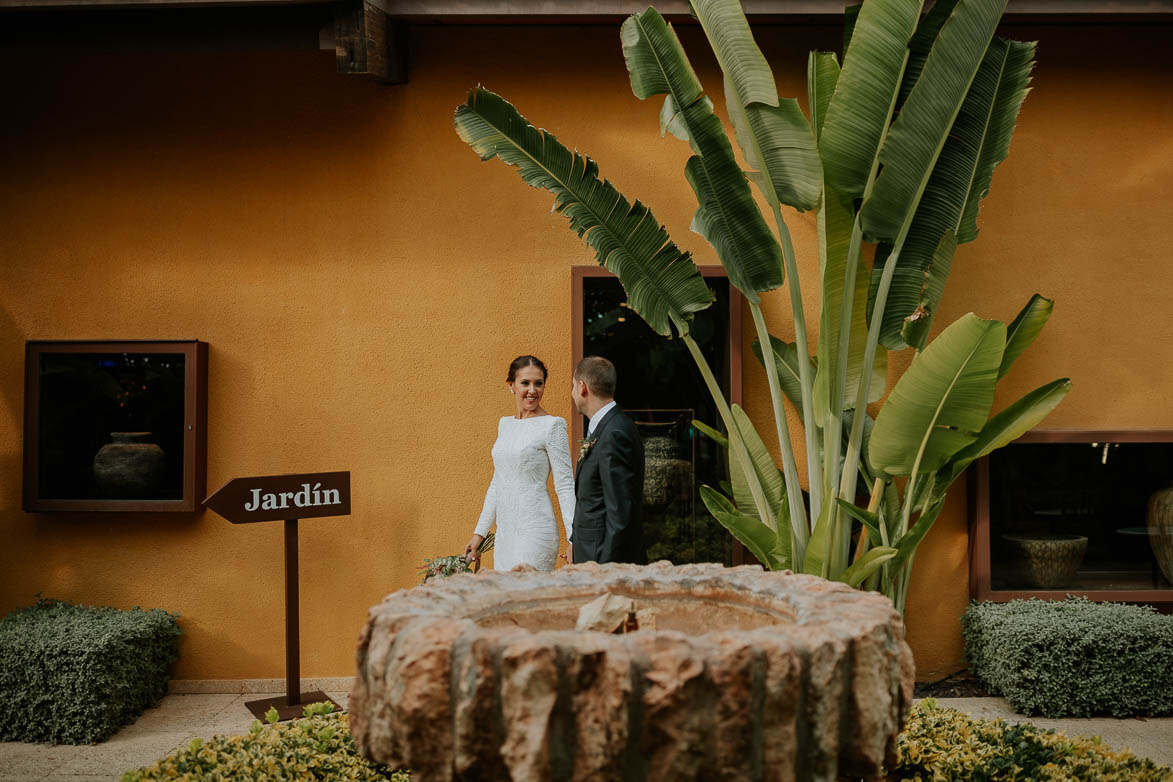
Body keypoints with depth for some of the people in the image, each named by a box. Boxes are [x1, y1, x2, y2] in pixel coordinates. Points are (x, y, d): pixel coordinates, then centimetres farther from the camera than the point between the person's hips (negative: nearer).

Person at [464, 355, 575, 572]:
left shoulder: (552, 426, -8)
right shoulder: (504, 424, 13)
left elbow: (565, 486, -10)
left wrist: (573, 539, -16)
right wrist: (480, 531, 19)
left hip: (535, 531, -7)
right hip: (505, 532, 7)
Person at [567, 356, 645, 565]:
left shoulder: (615, 435, -19)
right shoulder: (602, 429, 13)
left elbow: (621, 510, -21)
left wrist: (607, 568, -20)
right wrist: (576, 542, 23)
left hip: (607, 557, -9)